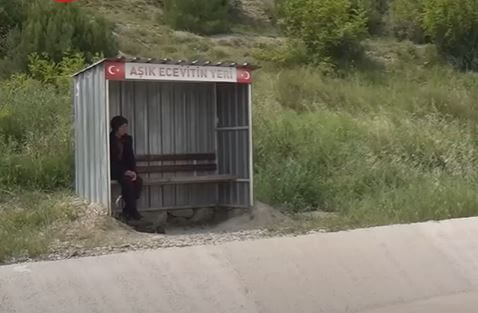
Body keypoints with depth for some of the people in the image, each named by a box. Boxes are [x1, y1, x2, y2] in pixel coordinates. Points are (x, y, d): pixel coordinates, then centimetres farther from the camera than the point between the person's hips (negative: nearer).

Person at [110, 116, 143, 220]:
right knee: (127, 181, -32)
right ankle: (133, 211, -24)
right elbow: (109, 160, -15)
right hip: (112, 170, -5)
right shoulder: (109, 139, -11)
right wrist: (124, 171, -23)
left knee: (138, 181, -22)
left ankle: (127, 210, -12)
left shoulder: (127, 139, 7)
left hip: (125, 169, 6)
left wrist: (133, 171, -11)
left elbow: (131, 157, 7)